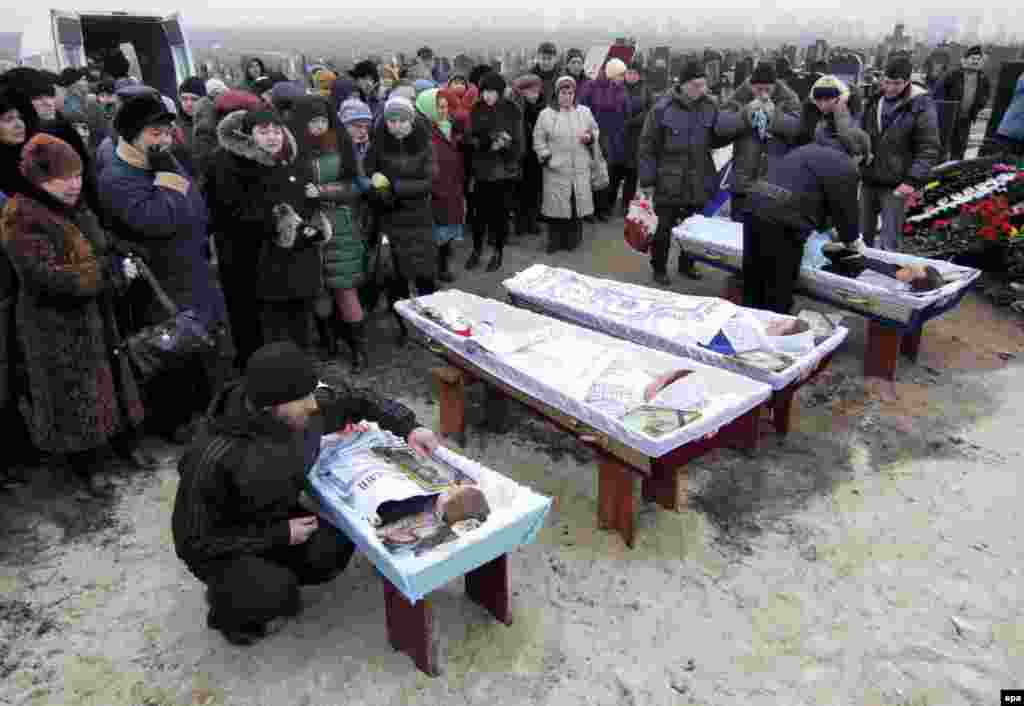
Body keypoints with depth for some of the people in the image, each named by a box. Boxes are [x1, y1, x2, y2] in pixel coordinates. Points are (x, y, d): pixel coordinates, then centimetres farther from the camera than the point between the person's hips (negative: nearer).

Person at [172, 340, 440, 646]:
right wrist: (280, 535, -26)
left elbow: (356, 401, -2)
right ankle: (227, 603, 6)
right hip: (221, 547, -5)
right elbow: (195, 541, -24)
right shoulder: (214, 460, -36)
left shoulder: (306, 409, -21)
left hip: (277, 519, 6)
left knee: (334, 548, -17)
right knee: (277, 594, -28)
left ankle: (274, 572, 12)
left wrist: (408, 427, -15)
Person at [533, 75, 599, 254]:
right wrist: (546, 157, -8)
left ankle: (573, 240, 19)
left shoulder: (585, 112, 8)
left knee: (577, 203, 6)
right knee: (556, 204, 0)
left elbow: (596, 131, 17)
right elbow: (539, 139, 2)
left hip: (579, 169, 2)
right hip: (556, 169, -2)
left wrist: (590, 137, -5)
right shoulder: (546, 114, 0)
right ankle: (555, 241, 12)